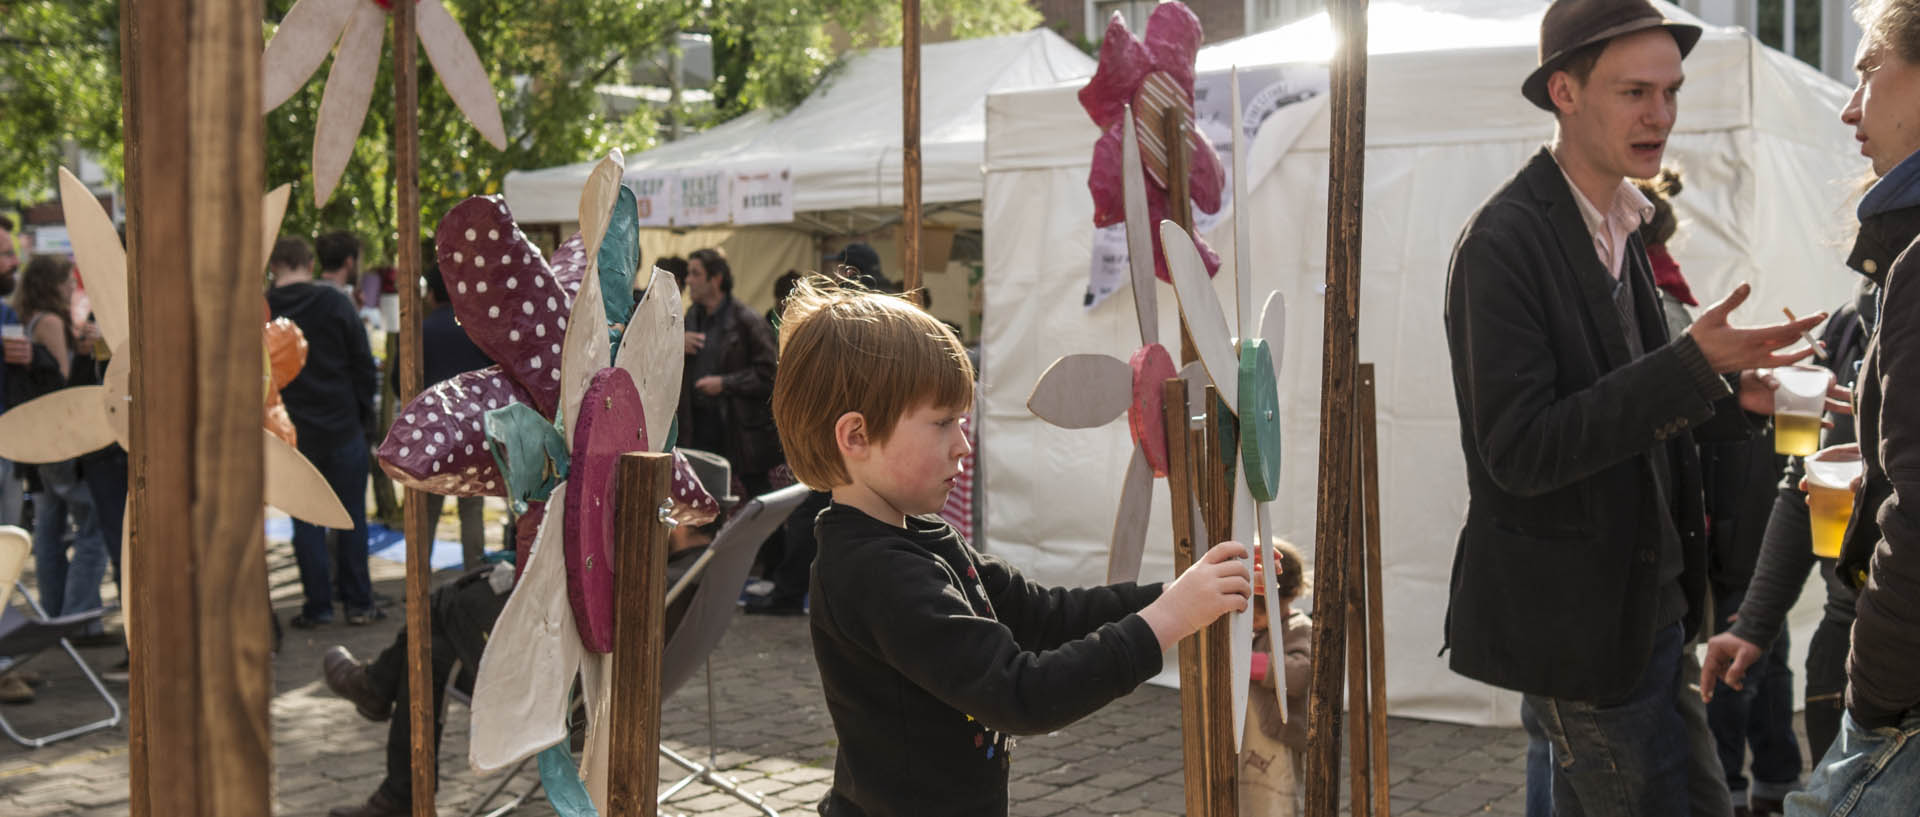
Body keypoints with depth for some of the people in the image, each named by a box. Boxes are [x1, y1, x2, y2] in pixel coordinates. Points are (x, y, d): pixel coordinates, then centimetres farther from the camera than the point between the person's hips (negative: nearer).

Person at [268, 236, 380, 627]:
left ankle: (318, 606, 8)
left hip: (293, 434, 0)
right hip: (343, 428, 0)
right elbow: (363, 363, -2)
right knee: (352, 517, 8)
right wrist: (364, 413, 7)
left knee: (306, 521, 7)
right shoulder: (335, 303, -4)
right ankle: (359, 603, 10)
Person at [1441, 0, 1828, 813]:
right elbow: (1519, 453, -23)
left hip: (1646, 609, 9)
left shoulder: (1620, 231, 10)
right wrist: (1691, 364, -27)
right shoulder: (1503, 243, -18)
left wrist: (1728, 395, -2)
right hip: (1574, 621, -9)